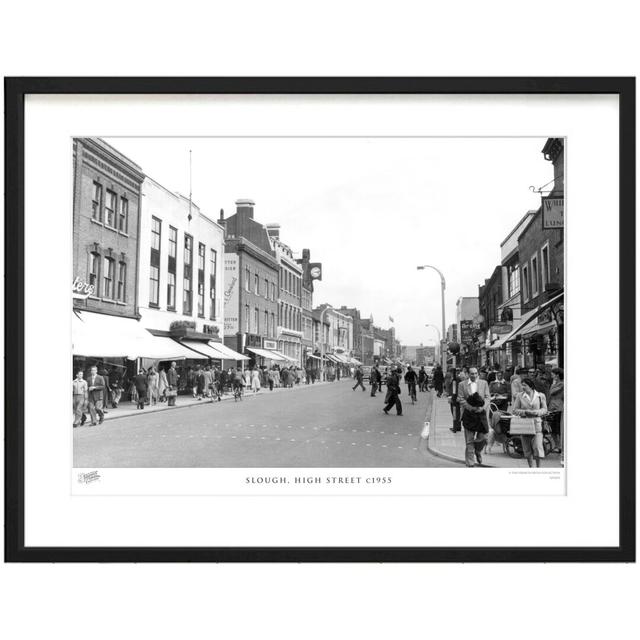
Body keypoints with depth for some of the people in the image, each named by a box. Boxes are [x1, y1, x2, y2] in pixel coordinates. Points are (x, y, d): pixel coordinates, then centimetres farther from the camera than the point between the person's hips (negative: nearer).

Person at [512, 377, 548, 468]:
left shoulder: (540, 396, 1)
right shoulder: (519, 396, 2)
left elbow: (544, 409, 7)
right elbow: (514, 410, 2)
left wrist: (535, 412, -12)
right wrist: (525, 412, -13)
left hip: (536, 424, -1)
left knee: (537, 446, -10)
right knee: (527, 448, 6)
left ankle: (538, 466, 7)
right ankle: (530, 467, 21)